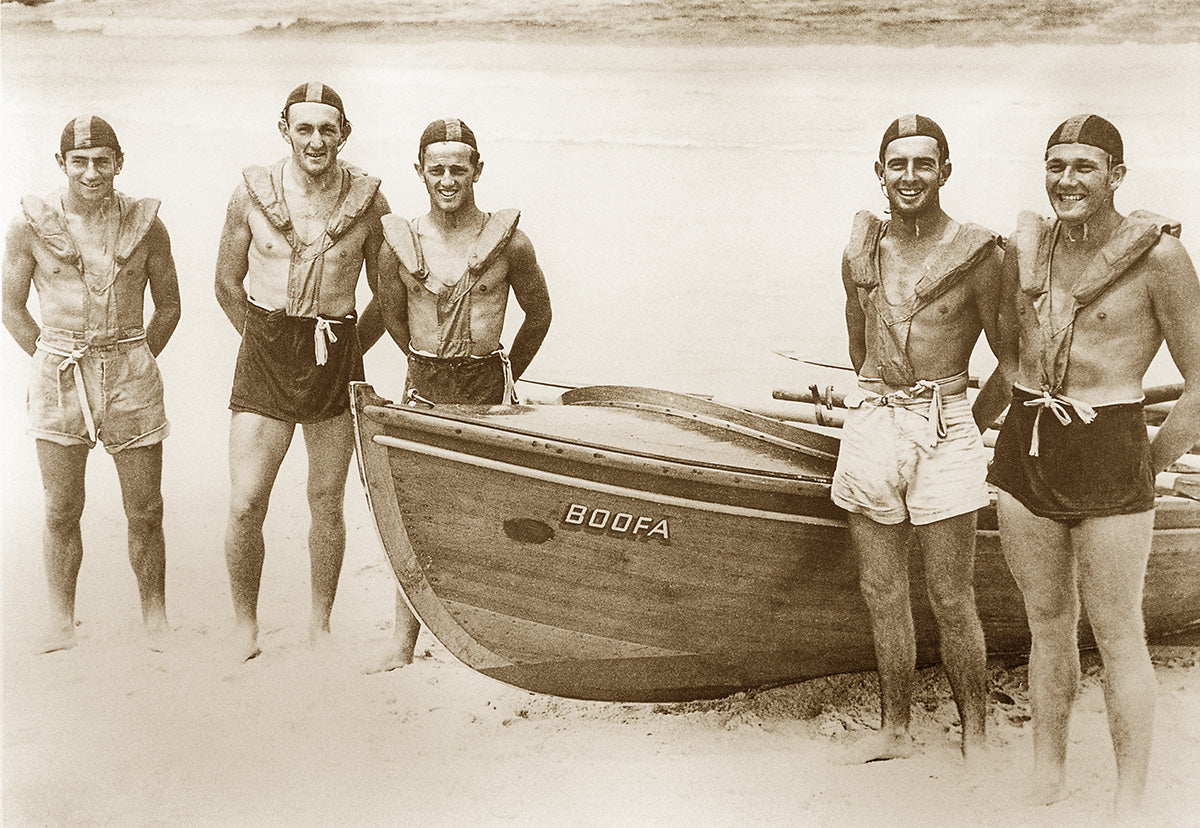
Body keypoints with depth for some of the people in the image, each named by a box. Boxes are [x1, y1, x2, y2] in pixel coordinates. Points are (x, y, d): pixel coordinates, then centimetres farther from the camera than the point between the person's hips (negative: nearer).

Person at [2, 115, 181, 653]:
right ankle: (61, 623, 19)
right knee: (62, 512, 5)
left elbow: (168, 306, 11)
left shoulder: (146, 226, 1)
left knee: (145, 513, 3)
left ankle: (156, 622, 16)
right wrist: (54, 363, 3)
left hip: (132, 379, 0)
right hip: (58, 382, 0)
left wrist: (133, 364, 6)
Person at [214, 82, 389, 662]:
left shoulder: (368, 201, -2)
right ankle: (245, 622, 16)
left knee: (327, 502, 9)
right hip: (265, 357, 0)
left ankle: (321, 623, 25)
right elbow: (227, 284, 9)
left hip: (336, 358, 0)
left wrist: (349, 349, 4)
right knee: (245, 504, -4)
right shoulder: (253, 193, -1)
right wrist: (267, 341, 8)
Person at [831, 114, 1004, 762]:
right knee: (881, 593, 10)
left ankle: (975, 735, 15)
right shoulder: (861, 252, 8)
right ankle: (894, 730, 22)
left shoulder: (977, 254, -5)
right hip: (871, 424, 4)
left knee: (951, 600, 0)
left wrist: (964, 417, 7)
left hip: (944, 429, -4)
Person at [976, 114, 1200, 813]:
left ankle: (1131, 802, 21)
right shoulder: (1028, 246, 4)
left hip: (1109, 459, -5)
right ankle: (1048, 785, 30)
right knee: (1049, 626, 16)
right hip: (1026, 451, 5)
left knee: (1118, 638, 6)